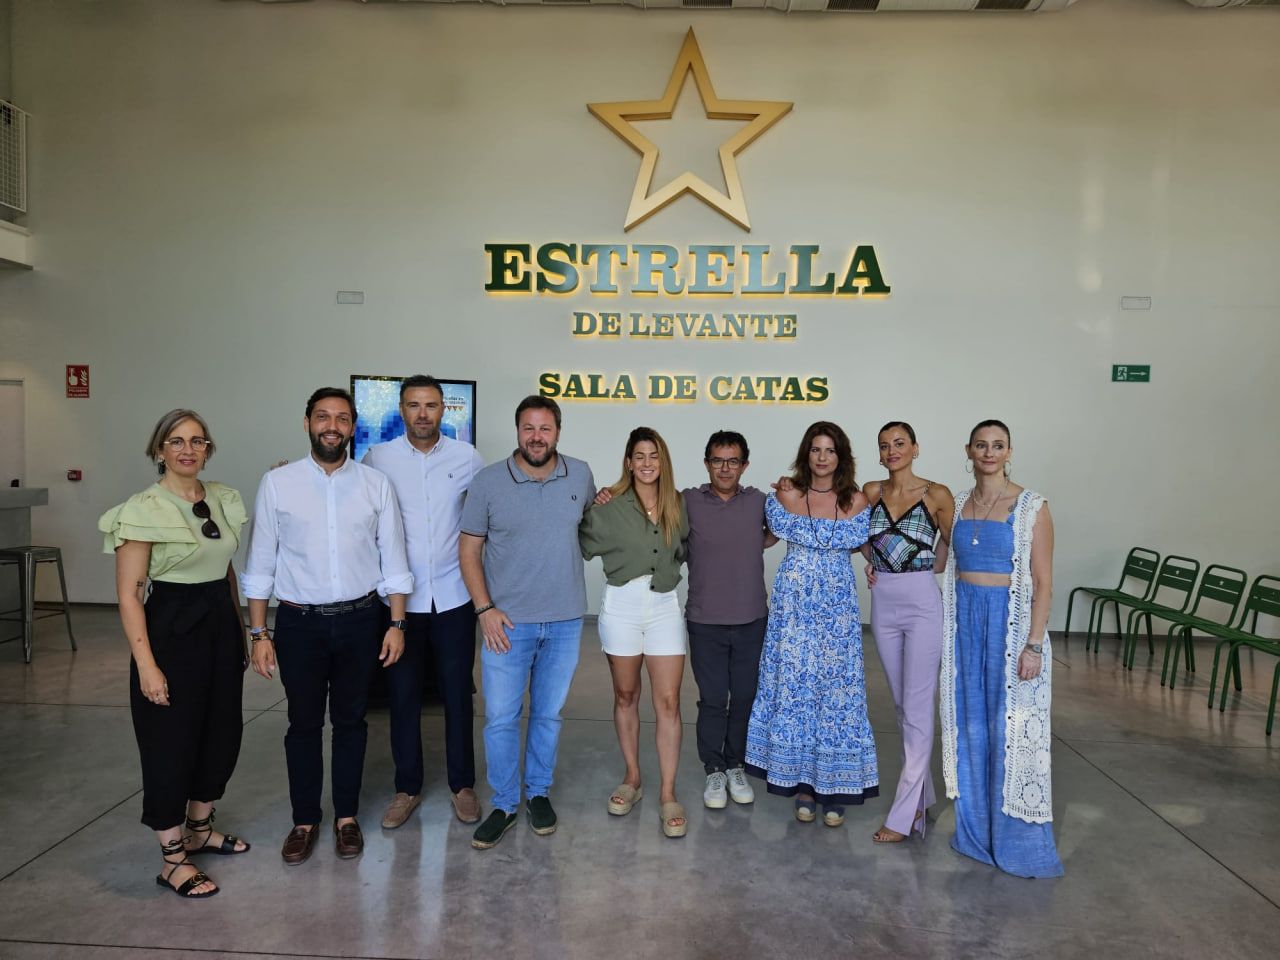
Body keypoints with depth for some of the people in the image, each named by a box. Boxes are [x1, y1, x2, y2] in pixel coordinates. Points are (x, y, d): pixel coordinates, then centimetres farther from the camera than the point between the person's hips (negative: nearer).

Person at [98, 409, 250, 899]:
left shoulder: (224, 499, 5)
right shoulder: (143, 510, -12)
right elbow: (128, 595, -13)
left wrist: (240, 629, 14)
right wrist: (146, 665, -17)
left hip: (221, 624, 6)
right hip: (172, 627, -6)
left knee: (222, 731, 15)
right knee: (171, 741, 3)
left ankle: (199, 829, 37)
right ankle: (173, 859, 19)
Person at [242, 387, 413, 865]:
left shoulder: (376, 484, -2)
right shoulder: (277, 483, -4)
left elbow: (392, 559, 2)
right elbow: (261, 563, -1)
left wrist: (397, 623, -1)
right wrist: (258, 633, -2)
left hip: (360, 619, 1)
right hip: (299, 623, 0)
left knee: (350, 720, 14)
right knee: (304, 723, 12)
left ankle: (346, 816, 30)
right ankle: (305, 820, 30)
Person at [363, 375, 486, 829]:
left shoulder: (466, 457, 0)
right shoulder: (378, 458, -2)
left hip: (453, 597, 0)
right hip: (400, 599, 0)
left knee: (457, 693, 9)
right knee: (402, 695, 9)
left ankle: (462, 784, 26)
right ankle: (407, 788, 26)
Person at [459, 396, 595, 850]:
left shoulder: (580, 475, -1)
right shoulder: (488, 481, -8)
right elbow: (469, 550, -3)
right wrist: (485, 609, -10)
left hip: (565, 621, 2)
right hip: (507, 621, -2)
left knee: (548, 714, 14)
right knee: (500, 717, 3)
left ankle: (539, 793, 33)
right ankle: (504, 804, 22)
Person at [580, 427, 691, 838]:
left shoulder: (677, 505, 3)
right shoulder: (609, 506, -7)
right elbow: (582, 544, -4)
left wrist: (666, 569, 0)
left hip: (665, 606, 2)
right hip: (621, 605, -1)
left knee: (668, 702, -1)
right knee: (626, 696, 12)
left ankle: (668, 795, 7)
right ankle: (632, 777, 29)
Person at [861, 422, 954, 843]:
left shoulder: (936, 494, -6)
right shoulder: (871, 491, 5)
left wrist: (928, 568, -3)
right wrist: (876, 562, 6)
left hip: (922, 603, -5)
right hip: (884, 603, 5)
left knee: (917, 705, -4)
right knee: (902, 702, 12)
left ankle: (904, 814, 0)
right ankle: (922, 794, 26)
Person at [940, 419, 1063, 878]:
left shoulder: (1032, 507, -6)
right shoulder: (958, 504, 8)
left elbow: (1042, 582, -9)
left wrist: (1034, 645, -14)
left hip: (1010, 623, -4)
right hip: (965, 621, 5)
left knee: (1011, 729, 0)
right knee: (970, 726, 10)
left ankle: (1019, 840, 15)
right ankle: (975, 829, 25)